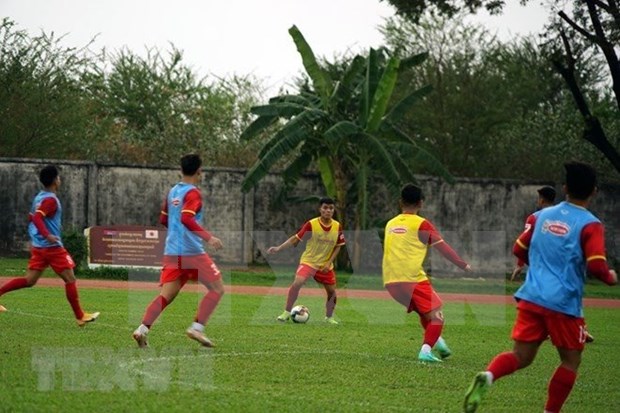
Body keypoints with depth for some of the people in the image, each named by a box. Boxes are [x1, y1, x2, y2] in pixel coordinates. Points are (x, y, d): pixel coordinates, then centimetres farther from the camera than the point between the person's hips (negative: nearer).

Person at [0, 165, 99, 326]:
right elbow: (37, 217, -27)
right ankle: (80, 316, 2)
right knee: (70, 279, -1)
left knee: (29, 280, 9)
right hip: (52, 247, -9)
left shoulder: (39, 197, 13)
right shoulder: (51, 200, -15)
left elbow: (31, 219, 22)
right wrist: (47, 235, -36)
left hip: (38, 246, 9)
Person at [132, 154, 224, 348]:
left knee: (166, 295, 3)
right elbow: (186, 218, -23)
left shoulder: (172, 192, 15)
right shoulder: (193, 193, -9)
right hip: (192, 251, -7)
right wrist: (208, 237, -25)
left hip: (171, 251, 7)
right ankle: (197, 327, -8)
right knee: (217, 288, 3)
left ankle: (142, 329, -14)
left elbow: (163, 220, 24)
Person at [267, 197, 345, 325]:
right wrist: (278, 248, -20)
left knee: (332, 291, 7)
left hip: (326, 265, 4)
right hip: (308, 261, -4)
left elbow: (338, 246, 5)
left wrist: (329, 263, -6)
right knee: (297, 283, -24)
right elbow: (295, 239, -11)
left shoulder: (337, 227, -7)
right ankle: (286, 313, -13)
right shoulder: (311, 224, -17)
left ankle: (329, 317, 30)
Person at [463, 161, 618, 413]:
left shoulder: (543, 216, 10)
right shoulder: (589, 225, -7)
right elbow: (596, 266, -16)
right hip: (564, 303, -4)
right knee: (570, 361, 13)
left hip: (531, 297, 5)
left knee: (521, 356, 6)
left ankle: (488, 376, -24)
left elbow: (519, 249, 19)